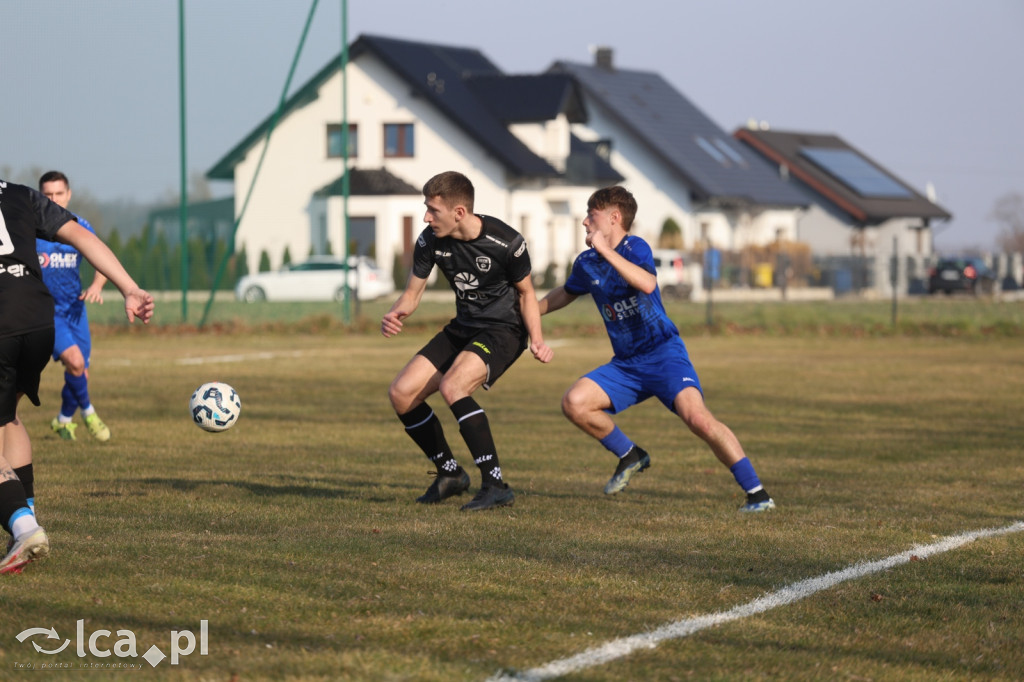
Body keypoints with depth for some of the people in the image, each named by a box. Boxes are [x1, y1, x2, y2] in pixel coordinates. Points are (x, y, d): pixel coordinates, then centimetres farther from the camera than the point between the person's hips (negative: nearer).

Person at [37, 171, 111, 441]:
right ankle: (88, 412, 1)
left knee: (80, 375, 5)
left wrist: (96, 285, -19)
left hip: (74, 308, 4)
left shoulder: (80, 227, 1)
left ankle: (64, 419, 33)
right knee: (74, 360, -24)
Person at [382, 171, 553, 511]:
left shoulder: (506, 243, -21)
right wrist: (396, 314, -20)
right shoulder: (431, 241, -8)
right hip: (462, 329, 7)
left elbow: (526, 292, -5)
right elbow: (413, 292, 3)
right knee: (401, 393, -4)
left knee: (452, 387, -32)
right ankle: (450, 474, 15)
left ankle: (495, 485, -27)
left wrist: (537, 341, -19)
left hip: (503, 330, -7)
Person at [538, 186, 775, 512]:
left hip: (664, 354, -7)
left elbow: (647, 284, -33)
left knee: (696, 416, -27)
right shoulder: (586, 264, 8)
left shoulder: (634, 247, -11)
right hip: (626, 365, 7)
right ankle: (630, 457, 11)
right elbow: (566, 293, 31)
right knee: (573, 402, -12)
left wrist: (606, 250, -32)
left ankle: (758, 493, -22)